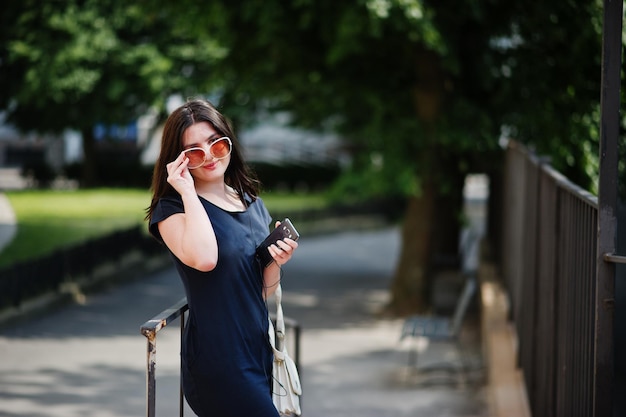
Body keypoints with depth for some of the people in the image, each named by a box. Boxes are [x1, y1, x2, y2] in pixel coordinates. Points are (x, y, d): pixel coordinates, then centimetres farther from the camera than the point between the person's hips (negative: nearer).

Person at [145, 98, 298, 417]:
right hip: (217, 363, -7)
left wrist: (275, 263, -5)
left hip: (260, 352, 7)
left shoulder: (253, 202, 11)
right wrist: (188, 192, -19)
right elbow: (204, 259, -29)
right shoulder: (172, 208, -7)